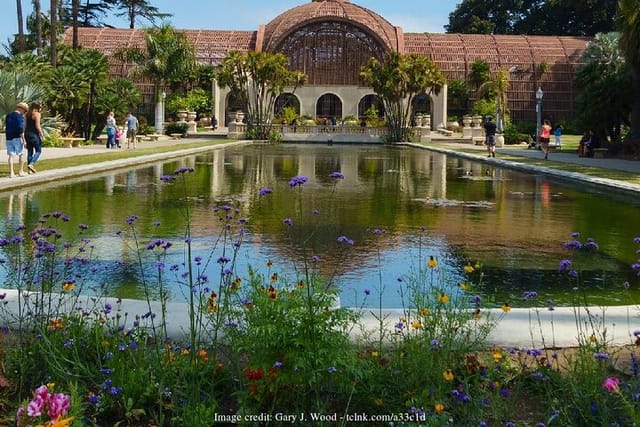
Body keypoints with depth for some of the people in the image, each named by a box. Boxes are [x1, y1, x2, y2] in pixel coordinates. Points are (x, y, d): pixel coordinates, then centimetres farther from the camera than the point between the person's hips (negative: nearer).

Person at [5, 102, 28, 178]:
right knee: (21, 155, 8)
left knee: (11, 156, 5)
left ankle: (11, 173, 0)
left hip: (8, 138, 6)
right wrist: (24, 139, -15)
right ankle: (20, 171, 10)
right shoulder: (20, 116, -10)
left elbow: (6, 128, 18)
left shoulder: (8, 116, 13)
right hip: (17, 138, -6)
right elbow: (20, 129, -18)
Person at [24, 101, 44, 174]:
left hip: (27, 133, 7)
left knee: (30, 151, 11)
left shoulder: (27, 114, 11)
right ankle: (31, 164, -16)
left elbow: (25, 125, 12)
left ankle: (29, 169, 11)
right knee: (38, 151, 2)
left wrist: (25, 134, 16)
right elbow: (37, 126, -17)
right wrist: (41, 134, -7)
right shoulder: (37, 114, -11)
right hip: (34, 134, -7)